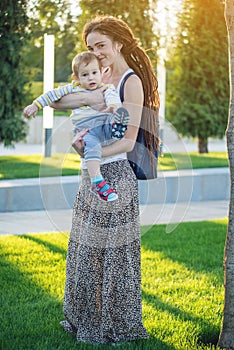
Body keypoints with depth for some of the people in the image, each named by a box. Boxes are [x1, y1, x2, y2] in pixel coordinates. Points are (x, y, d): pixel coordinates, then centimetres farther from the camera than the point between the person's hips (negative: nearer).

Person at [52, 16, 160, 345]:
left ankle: (116, 326, 13)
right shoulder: (103, 79, 13)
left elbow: (128, 141, -15)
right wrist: (88, 96, -13)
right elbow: (58, 100, 6)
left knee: (111, 252, 0)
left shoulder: (132, 82, -10)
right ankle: (87, 318, 26)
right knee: (87, 250, 14)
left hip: (115, 176, -8)